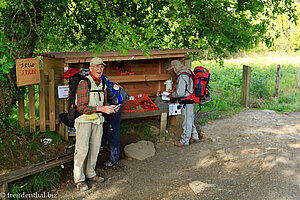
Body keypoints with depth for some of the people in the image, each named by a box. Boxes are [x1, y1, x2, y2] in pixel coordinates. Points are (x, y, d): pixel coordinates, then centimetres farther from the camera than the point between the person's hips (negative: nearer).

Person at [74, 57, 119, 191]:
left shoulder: (103, 84, 10)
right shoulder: (84, 84, -14)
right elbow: (81, 107, -20)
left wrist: (110, 109, 0)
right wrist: (100, 108, -25)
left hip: (98, 120, 7)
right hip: (84, 119, -7)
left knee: (95, 147, 11)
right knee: (82, 149, -5)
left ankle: (90, 174, 26)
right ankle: (79, 179, 5)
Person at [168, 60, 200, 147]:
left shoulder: (182, 76, -22)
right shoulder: (188, 71, 10)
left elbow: (180, 93, -23)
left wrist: (172, 95, -5)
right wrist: (174, 90, 18)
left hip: (187, 102, -10)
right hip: (191, 100, 10)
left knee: (186, 121, 2)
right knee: (190, 120, 21)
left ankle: (184, 141, 13)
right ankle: (195, 137, 32)